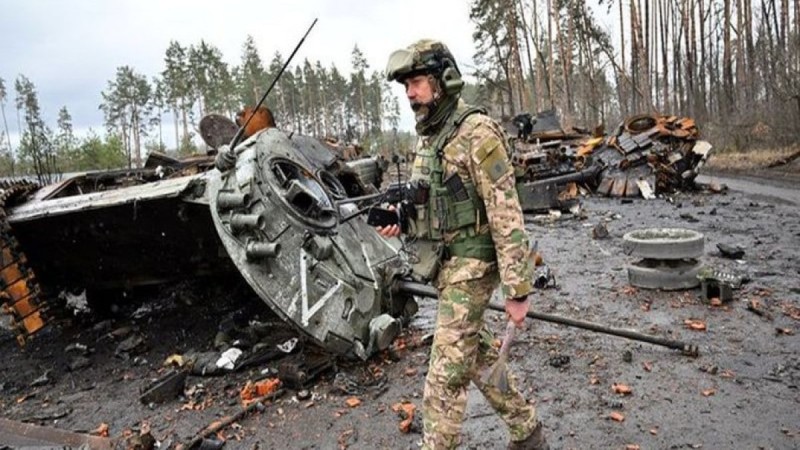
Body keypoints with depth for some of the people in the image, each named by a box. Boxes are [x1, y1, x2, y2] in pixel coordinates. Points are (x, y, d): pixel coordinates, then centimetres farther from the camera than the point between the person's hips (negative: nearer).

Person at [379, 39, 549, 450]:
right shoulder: (428, 136, 11)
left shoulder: (478, 132, -17)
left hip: (469, 267, -9)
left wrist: (518, 288, -20)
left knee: (445, 374, -3)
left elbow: (506, 213, -20)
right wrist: (399, 222, 2)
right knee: (479, 357, 19)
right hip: (445, 265, 9)